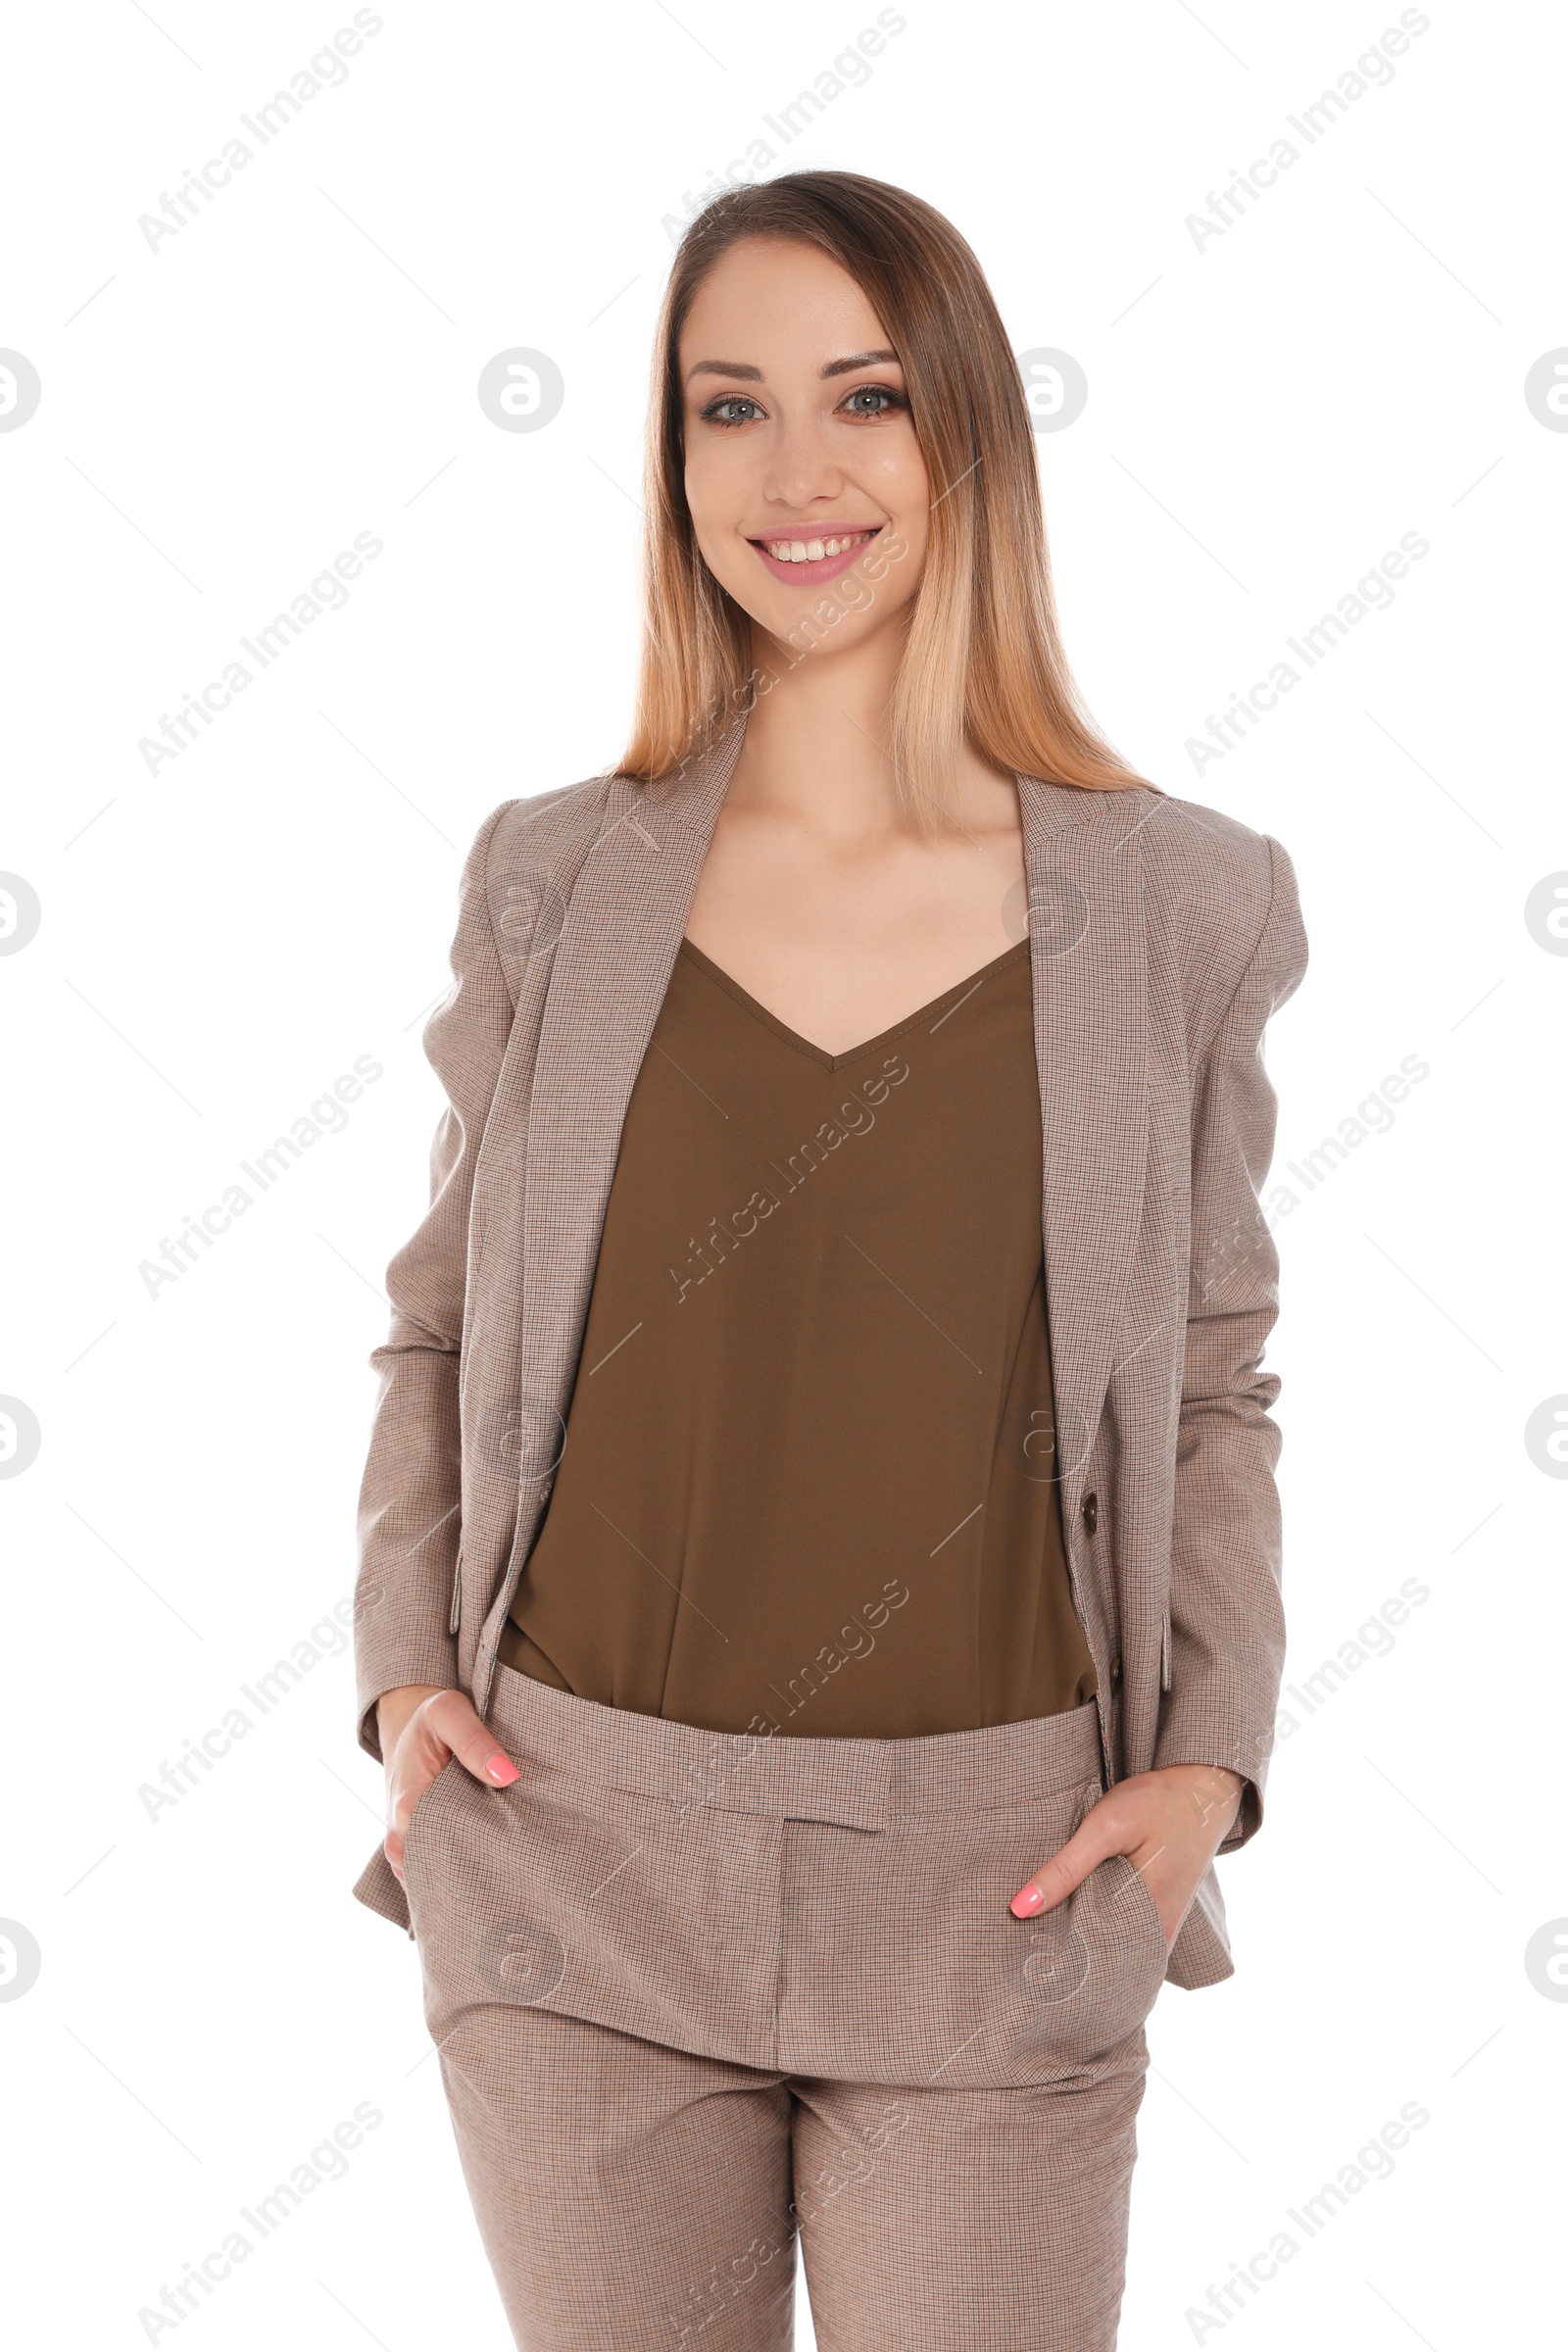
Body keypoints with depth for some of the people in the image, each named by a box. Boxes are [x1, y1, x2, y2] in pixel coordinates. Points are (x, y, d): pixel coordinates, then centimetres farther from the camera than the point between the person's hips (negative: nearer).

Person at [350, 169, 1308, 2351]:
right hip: (574, 1867, 1)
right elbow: (440, 1325, 11)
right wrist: (405, 1663, -1)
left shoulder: (1171, 907, -1)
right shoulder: (555, 885, 1)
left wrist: (1209, 1757, -5)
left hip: (997, 1899, 0)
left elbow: (1213, 1387, 6)